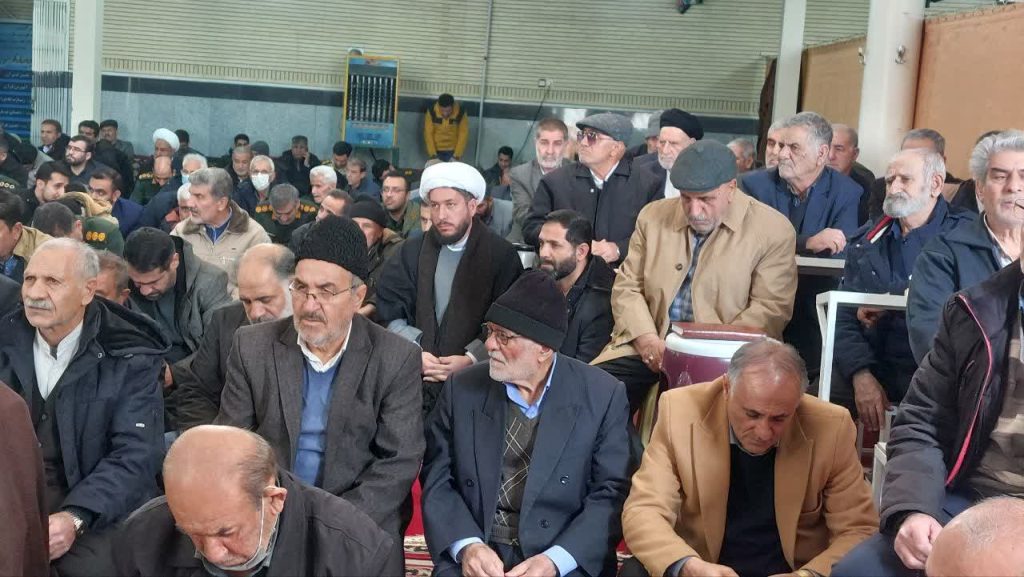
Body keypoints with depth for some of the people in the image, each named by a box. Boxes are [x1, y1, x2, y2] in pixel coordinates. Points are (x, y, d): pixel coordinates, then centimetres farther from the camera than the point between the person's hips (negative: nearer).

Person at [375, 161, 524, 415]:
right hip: (415, 379, 2)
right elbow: (389, 312, 8)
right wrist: (415, 352, -6)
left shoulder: (502, 255, 1)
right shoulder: (412, 252, 10)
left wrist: (470, 359, -13)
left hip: (475, 379, -2)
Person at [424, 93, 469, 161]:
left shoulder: (461, 113, -22)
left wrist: (457, 155, -19)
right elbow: (428, 133, -14)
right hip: (436, 149, 0)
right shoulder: (432, 113, -21)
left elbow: (463, 134, -15)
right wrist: (432, 154, -18)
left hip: (453, 149, 0)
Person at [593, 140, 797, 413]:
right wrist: (646, 339, -8)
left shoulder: (773, 231, -1)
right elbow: (627, 286, 10)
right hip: (650, 346, 4)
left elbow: (770, 309, -6)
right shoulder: (653, 217, 10)